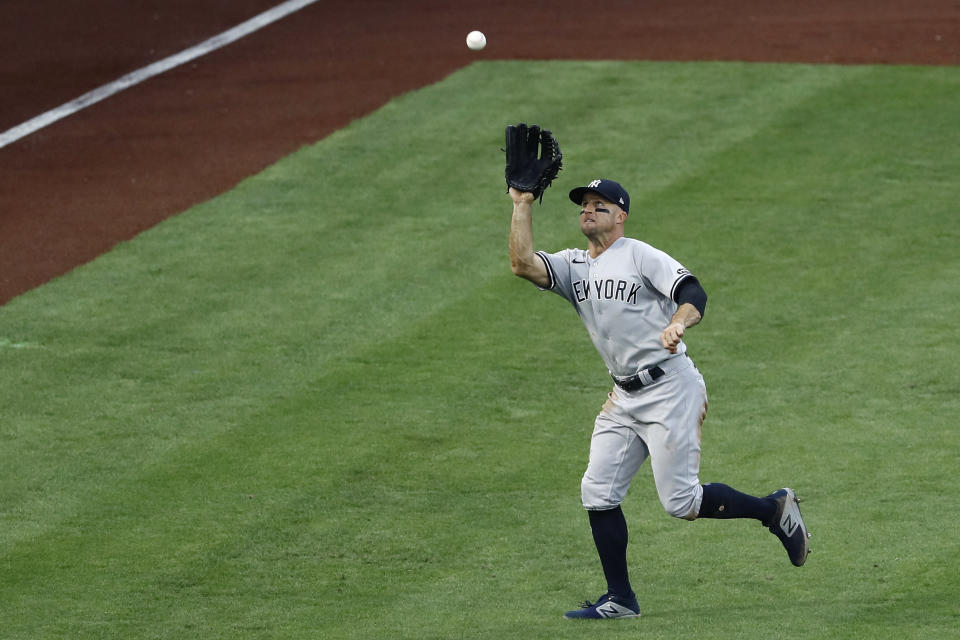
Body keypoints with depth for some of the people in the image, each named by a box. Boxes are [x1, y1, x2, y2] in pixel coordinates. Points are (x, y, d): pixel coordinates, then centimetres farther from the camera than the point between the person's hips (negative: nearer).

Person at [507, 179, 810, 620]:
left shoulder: (640, 256, -6)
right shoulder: (572, 266, 12)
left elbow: (694, 293, -18)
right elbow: (523, 264, -5)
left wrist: (678, 323, -39)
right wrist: (522, 205, -5)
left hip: (670, 388, -7)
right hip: (624, 397, 7)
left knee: (681, 502, -10)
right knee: (598, 493, -1)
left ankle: (775, 509, 11)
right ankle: (620, 599, 7)